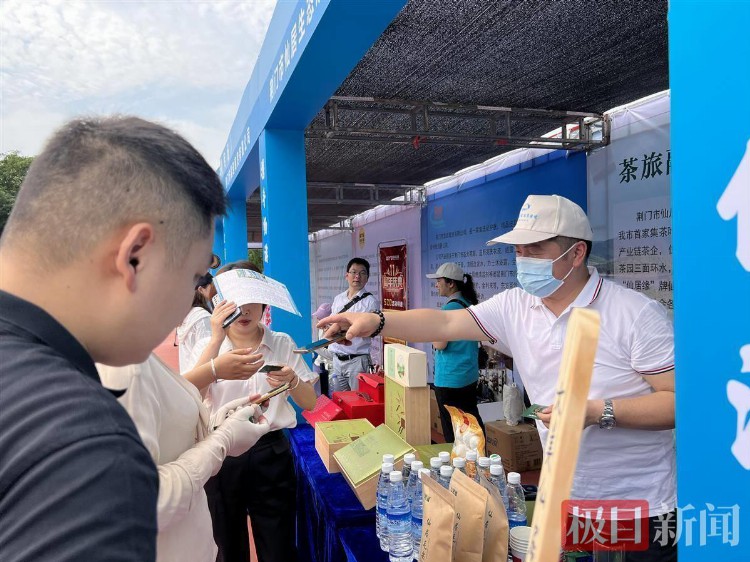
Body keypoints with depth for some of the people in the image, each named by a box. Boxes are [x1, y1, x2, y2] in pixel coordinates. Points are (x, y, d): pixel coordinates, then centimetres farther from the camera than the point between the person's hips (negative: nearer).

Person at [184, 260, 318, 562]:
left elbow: (310, 403, -1)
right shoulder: (209, 346, 0)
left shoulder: (283, 344, 0)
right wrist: (217, 339, -26)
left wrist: (292, 381, -22)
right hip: (220, 454, 1)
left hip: (271, 453, 0)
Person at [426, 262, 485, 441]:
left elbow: (440, 344, -17)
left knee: (451, 430, 2)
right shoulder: (470, 304, 8)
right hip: (470, 375, 9)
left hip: (450, 378, -9)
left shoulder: (450, 308, -18)